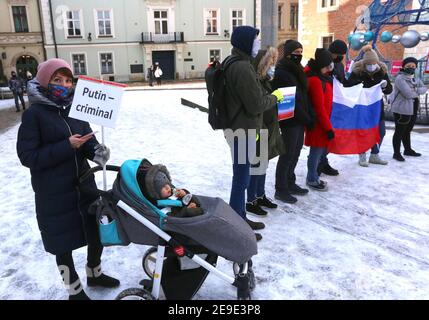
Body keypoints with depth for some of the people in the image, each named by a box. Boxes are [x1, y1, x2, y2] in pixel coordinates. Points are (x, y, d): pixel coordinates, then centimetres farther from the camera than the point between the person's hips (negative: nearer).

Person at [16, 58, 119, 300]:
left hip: (84, 185, 5)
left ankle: (94, 274, 45)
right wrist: (67, 146, -23)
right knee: (63, 242, 10)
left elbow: (89, 142, 4)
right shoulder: (34, 114, -12)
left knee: (99, 232, 17)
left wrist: (98, 151, -19)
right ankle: (75, 291, 33)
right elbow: (28, 156, -15)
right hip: (54, 194, -5)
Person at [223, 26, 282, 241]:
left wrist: (268, 95, 10)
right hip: (242, 130, -10)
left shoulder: (234, 63, 13)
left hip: (239, 128, 10)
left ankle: (239, 218, 31)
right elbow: (256, 104, -20)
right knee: (242, 178, -1)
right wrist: (275, 97, -4)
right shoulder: (243, 67, -20)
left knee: (241, 176, 18)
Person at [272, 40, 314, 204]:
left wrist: (310, 116, 5)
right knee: (287, 155, -2)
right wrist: (306, 118, -15)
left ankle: (290, 184, 29)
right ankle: (280, 189, 9)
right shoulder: (282, 73, -14)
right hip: (290, 121, -9)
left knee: (295, 153, 15)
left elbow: (304, 95, 15)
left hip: (300, 120, 9)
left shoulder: (297, 70, 16)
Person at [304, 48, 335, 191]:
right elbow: (319, 107, -21)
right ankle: (312, 179, 15)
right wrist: (328, 128, -18)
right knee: (317, 150, 1)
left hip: (322, 120, 9)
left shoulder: (322, 76, 10)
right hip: (318, 122, -9)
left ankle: (314, 176, 29)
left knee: (322, 149, 15)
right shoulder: (315, 80, -20)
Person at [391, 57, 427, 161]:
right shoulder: (400, 78, -13)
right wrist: (417, 92, -3)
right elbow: (408, 94, -22)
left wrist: (415, 90, -17)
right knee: (399, 132, -1)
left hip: (413, 110, 8)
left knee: (407, 131, 19)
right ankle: (396, 153, 7)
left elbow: (424, 89, 2)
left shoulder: (415, 79, 14)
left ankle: (408, 150, 33)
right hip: (402, 110, -8)